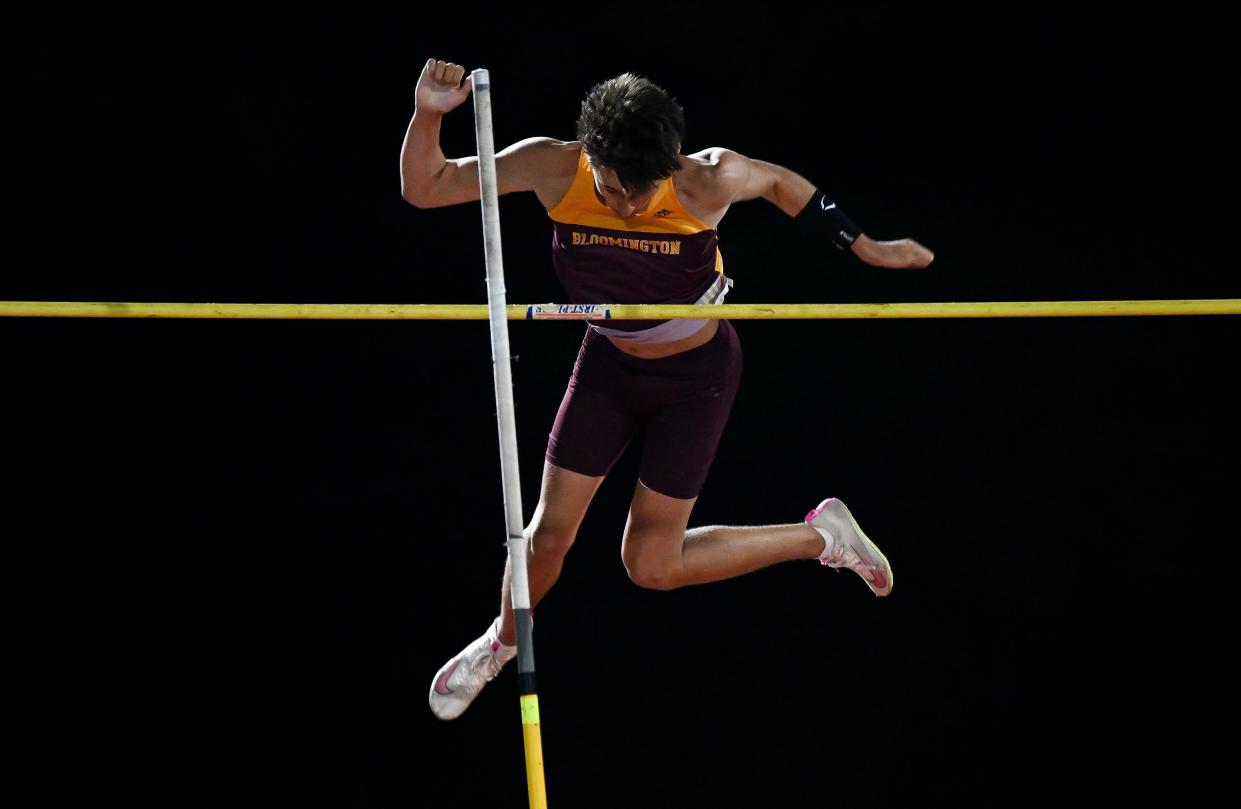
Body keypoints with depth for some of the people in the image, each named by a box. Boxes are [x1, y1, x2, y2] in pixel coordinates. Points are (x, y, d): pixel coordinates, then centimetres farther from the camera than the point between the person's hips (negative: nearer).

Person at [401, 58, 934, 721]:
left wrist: (865, 248, -1)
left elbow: (779, 182, -9)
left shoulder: (708, 180, -32)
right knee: (551, 529, 7)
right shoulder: (554, 169, -26)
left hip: (695, 373, -3)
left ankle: (820, 536, 19)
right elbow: (425, 188, -19)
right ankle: (502, 641, 40)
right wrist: (428, 114, -39)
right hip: (609, 361, 3)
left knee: (650, 565, -1)